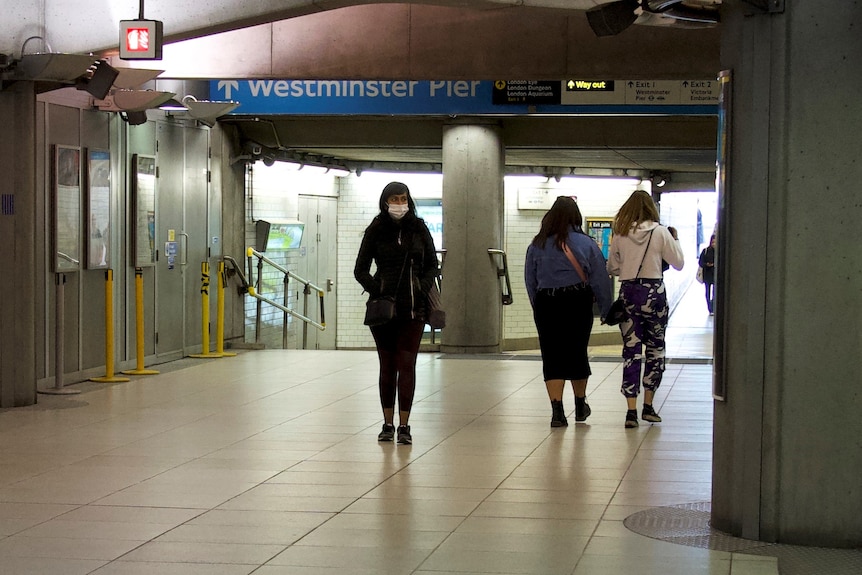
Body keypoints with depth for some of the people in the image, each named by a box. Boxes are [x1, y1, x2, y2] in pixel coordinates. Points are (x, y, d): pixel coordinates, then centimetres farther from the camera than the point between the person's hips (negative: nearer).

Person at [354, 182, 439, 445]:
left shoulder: (419, 229, 5)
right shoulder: (375, 231, 3)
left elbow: (432, 265, 12)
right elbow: (361, 270, 5)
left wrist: (422, 288, -4)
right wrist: (376, 290, -9)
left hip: (413, 308, 0)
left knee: (407, 365, -5)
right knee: (387, 366, 8)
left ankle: (404, 425, -3)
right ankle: (388, 424, 15)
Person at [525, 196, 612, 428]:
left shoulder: (537, 245, 2)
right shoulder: (587, 244, -2)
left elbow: (530, 281, 7)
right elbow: (600, 280, -1)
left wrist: (537, 307, 15)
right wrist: (606, 309, 5)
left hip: (546, 304, 0)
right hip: (578, 304, 0)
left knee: (551, 357, 3)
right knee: (577, 353, 14)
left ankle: (557, 410, -7)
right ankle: (580, 406, 30)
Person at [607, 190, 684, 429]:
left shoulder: (620, 234, 1)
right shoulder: (661, 232, -5)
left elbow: (612, 268, 8)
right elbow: (678, 263, 2)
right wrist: (675, 240, 16)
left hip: (628, 293, 1)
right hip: (653, 291, -1)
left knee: (631, 351, 4)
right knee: (655, 348, 13)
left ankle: (631, 410, -2)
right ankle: (648, 406, 14)